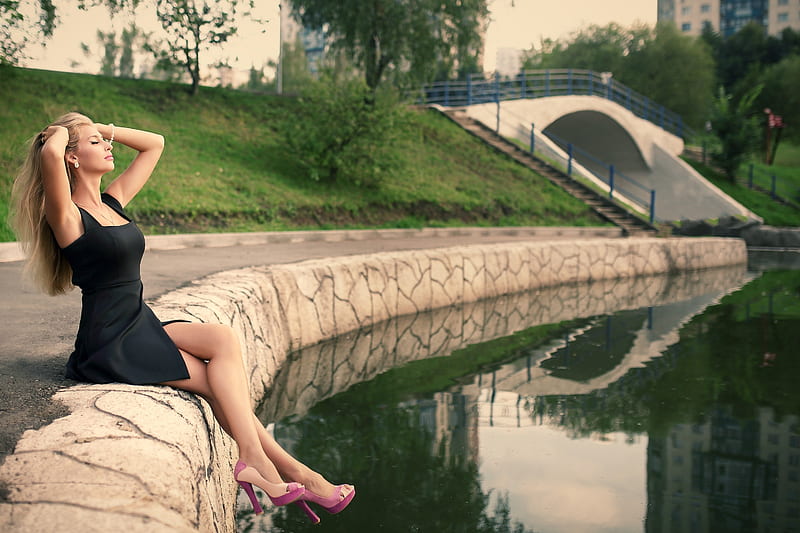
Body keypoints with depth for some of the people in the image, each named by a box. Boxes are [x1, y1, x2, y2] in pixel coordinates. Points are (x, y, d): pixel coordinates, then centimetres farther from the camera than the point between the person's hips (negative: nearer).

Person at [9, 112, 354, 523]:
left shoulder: (112, 203, 12)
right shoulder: (68, 216, -11)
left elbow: (154, 144, 22)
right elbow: (49, 155, -32)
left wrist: (106, 129, 12)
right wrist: (59, 134, -10)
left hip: (142, 327, 8)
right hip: (107, 346, -8)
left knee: (223, 338, -16)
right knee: (220, 381, -14)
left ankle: (253, 460, -17)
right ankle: (289, 470, -8)